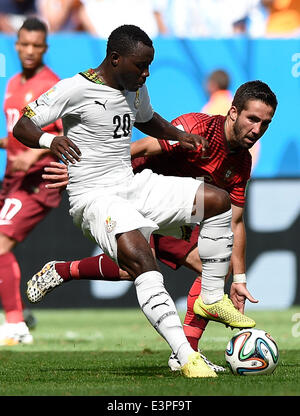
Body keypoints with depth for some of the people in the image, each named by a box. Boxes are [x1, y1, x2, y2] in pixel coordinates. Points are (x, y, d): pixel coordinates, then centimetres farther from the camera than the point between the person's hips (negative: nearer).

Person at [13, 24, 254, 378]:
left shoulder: (135, 89, 11)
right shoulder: (76, 88, -13)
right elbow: (22, 126, -12)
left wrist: (178, 135, 18)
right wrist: (49, 140, -34)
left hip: (133, 183, 8)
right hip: (94, 196, -8)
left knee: (217, 200, 0)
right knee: (140, 259, -32)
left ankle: (212, 297, 11)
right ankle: (187, 357, -36)